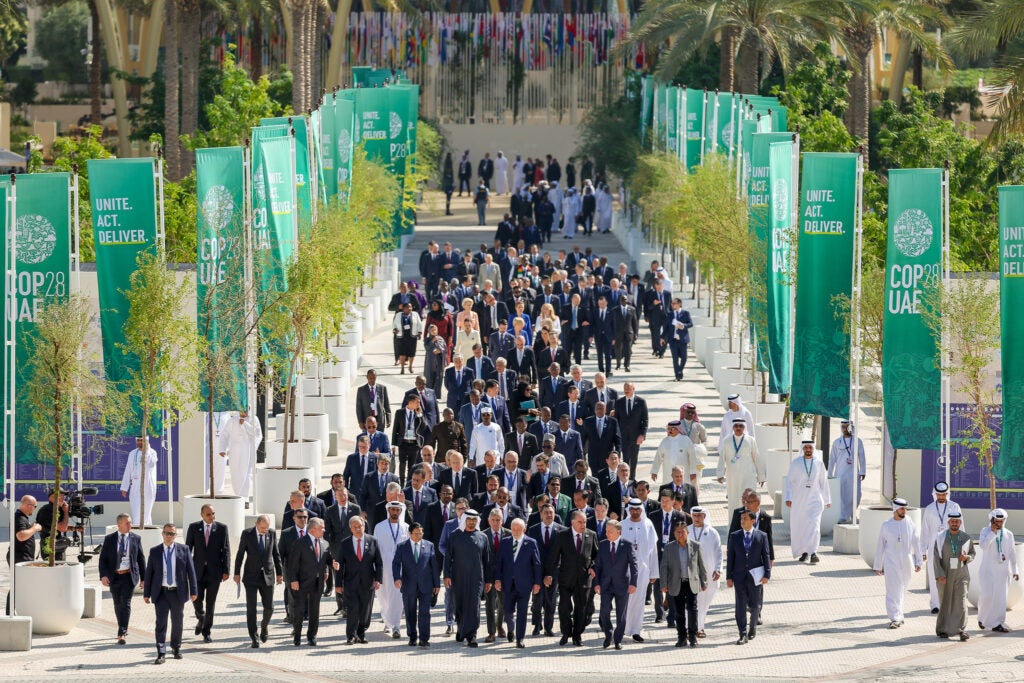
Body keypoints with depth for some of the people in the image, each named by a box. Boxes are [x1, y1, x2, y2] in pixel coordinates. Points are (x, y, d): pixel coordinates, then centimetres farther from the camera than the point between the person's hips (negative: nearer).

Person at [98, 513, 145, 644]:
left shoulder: (136, 539, 3)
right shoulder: (109, 539, 2)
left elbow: (141, 559, 8)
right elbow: (103, 558, 0)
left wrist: (144, 578, 6)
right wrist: (103, 575, -13)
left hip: (129, 576, -2)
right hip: (114, 577, 2)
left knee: (126, 604, -12)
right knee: (117, 605, 11)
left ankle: (122, 634, -14)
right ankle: (123, 629, 30)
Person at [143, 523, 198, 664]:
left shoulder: (183, 550, 2)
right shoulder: (154, 551, 3)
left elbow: (191, 571, 2)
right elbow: (148, 573, 5)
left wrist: (193, 591, -3)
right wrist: (146, 593, 3)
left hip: (178, 593, 1)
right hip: (161, 593, -1)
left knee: (177, 622, 11)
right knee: (161, 622, -10)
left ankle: (176, 648, 29)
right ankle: (161, 653, -11)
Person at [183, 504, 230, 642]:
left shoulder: (221, 528, 0)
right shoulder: (194, 528, 2)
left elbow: (226, 550, 0)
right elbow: (187, 549, 5)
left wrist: (226, 570, -5)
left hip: (214, 571, -1)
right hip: (198, 570, 1)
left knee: (210, 603, 1)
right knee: (197, 600, -3)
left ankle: (206, 632, 9)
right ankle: (201, 619, 29)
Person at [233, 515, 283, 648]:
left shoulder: (272, 533, -1)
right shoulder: (247, 534, -7)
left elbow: (276, 554, 7)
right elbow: (240, 554, 0)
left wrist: (279, 573, 8)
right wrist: (237, 573, -1)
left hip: (267, 576, 2)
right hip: (251, 576, -2)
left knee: (269, 607, 2)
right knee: (251, 608, -6)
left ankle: (264, 625, 34)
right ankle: (254, 638, -1)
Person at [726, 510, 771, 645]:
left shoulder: (761, 536, 1)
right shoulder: (734, 536, 4)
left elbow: (766, 556, 1)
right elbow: (730, 557, 5)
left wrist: (767, 574, -7)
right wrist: (729, 577, 0)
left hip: (755, 576, -1)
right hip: (740, 576, 1)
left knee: (754, 605, 8)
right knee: (740, 605, -5)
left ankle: (753, 627, 32)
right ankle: (743, 634, -3)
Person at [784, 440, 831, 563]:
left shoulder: (819, 463, 5)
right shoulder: (795, 464, 0)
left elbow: (823, 482, 12)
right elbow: (788, 481, -1)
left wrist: (827, 500, 16)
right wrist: (788, 498, -11)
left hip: (815, 499, -1)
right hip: (798, 501, 1)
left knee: (814, 525, -15)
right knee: (798, 527, 7)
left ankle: (813, 552, -20)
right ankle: (803, 552, 24)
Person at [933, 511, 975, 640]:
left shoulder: (966, 537, 2)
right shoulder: (941, 538, -3)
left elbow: (973, 553, 13)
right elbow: (936, 557, -6)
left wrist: (967, 557, -11)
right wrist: (939, 574, -16)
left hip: (961, 575, 0)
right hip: (945, 576, 0)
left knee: (961, 602, -11)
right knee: (945, 603, 7)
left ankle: (962, 630, -13)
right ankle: (942, 630, 21)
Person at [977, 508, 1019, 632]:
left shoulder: (1008, 534, 7)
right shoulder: (986, 532, -1)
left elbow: (1012, 553, 11)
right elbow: (983, 545, -20)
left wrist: (1014, 571, 7)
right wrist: (993, 532, -19)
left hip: (1002, 570, 3)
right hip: (988, 570, -3)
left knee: (1000, 597, 0)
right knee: (987, 595, -10)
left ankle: (997, 624, 5)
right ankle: (982, 617, 16)